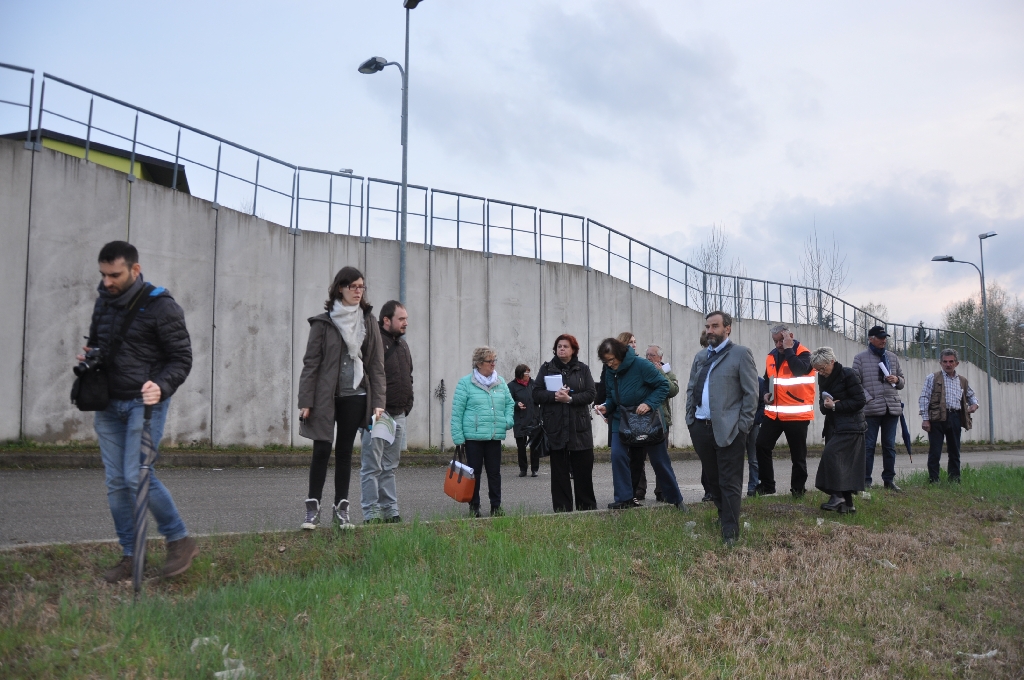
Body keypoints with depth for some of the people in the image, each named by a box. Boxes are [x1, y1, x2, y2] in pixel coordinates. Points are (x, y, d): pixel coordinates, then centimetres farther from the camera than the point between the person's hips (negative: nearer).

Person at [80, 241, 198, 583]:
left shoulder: (161, 306, -11)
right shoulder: (103, 301, 9)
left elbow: (181, 358, -11)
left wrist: (162, 387, -29)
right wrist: (88, 355, -1)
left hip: (145, 403, -7)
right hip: (108, 404, 7)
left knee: (138, 475, -15)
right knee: (116, 483, 7)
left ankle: (181, 541, 3)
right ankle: (130, 555, 17)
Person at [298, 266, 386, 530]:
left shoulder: (369, 323, 6)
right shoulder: (323, 322, -2)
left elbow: (376, 365, 5)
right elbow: (310, 363, -3)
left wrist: (378, 401, -2)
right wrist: (305, 402, -8)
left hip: (355, 397, 3)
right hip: (325, 397, -2)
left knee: (345, 451, 9)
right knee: (321, 450, -2)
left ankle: (341, 507, 16)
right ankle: (313, 507, 8)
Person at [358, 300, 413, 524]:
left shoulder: (403, 344, 17)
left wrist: (407, 404, 18)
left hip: (398, 415, 8)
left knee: (389, 467, 13)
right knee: (372, 467, -3)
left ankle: (390, 511, 17)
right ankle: (371, 513, 2)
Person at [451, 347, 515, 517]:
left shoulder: (500, 382, 10)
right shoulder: (466, 383, -3)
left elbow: (510, 403, 21)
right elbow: (457, 411, -4)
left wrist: (508, 420, 3)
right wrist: (457, 436, -8)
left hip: (495, 437, 4)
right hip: (473, 437, -3)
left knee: (494, 472, 7)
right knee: (474, 472, 4)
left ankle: (496, 506, 16)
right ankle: (474, 507, 14)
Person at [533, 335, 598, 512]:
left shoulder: (583, 369, 8)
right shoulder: (546, 368, 8)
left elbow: (591, 394, -2)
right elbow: (536, 394, 2)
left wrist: (570, 398, -16)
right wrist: (554, 396, -16)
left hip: (579, 428, 0)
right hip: (555, 429, 0)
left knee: (583, 471, 4)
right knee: (559, 472, 3)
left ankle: (588, 508, 15)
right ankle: (562, 510, 10)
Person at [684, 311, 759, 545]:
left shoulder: (740, 354, -3)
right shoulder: (700, 356, 15)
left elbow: (751, 392, -7)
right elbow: (691, 388, 19)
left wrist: (743, 426, -11)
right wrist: (690, 417, 8)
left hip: (728, 429, -6)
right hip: (700, 427, 6)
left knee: (729, 482, -2)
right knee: (712, 479, 17)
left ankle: (730, 531, 4)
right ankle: (724, 515, 34)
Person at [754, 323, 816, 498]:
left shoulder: (803, 353, -6)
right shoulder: (771, 356, 11)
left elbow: (799, 369, -27)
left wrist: (788, 349, -18)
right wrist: (766, 393, 5)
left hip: (797, 414, -5)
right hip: (773, 413, 5)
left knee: (798, 454, 3)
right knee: (762, 446, 0)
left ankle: (798, 487, 17)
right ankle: (766, 484, 12)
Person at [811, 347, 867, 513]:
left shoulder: (849, 375, -12)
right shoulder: (823, 378, 10)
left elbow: (860, 401, -15)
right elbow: (822, 401, 15)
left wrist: (835, 406, -18)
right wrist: (824, 405, -9)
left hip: (850, 427, -8)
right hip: (833, 426, 8)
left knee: (830, 453, -22)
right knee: (842, 464, 7)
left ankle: (837, 495, -19)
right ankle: (847, 503, 11)